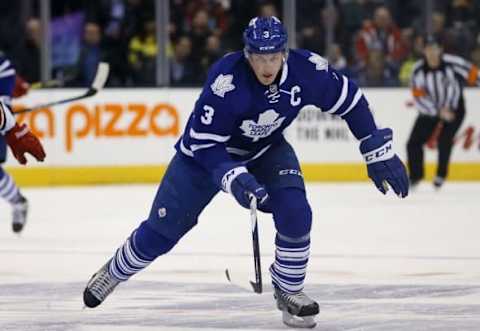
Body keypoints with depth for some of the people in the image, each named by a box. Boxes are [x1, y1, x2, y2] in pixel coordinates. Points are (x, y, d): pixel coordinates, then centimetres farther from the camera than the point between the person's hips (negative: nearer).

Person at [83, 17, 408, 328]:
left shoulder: (306, 69, -26)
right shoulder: (226, 79, -37)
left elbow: (350, 100, -9)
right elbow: (203, 142, -31)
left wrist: (379, 151, -9)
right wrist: (233, 177, -45)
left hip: (267, 150, 3)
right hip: (206, 151, -3)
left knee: (295, 212, -21)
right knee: (162, 230, 1)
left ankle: (288, 291, 1)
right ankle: (114, 272, 30)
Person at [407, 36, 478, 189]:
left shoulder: (452, 63, -24)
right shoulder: (418, 70, -15)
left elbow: (473, 74, -15)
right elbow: (419, 97, -15)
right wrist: (439, 111, -24)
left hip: (454, 107, -3)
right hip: (430, 109, 3)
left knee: (444, 140, -19)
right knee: (414, 143, -4)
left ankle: (441, 174, 4)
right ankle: (415, 175, 18)